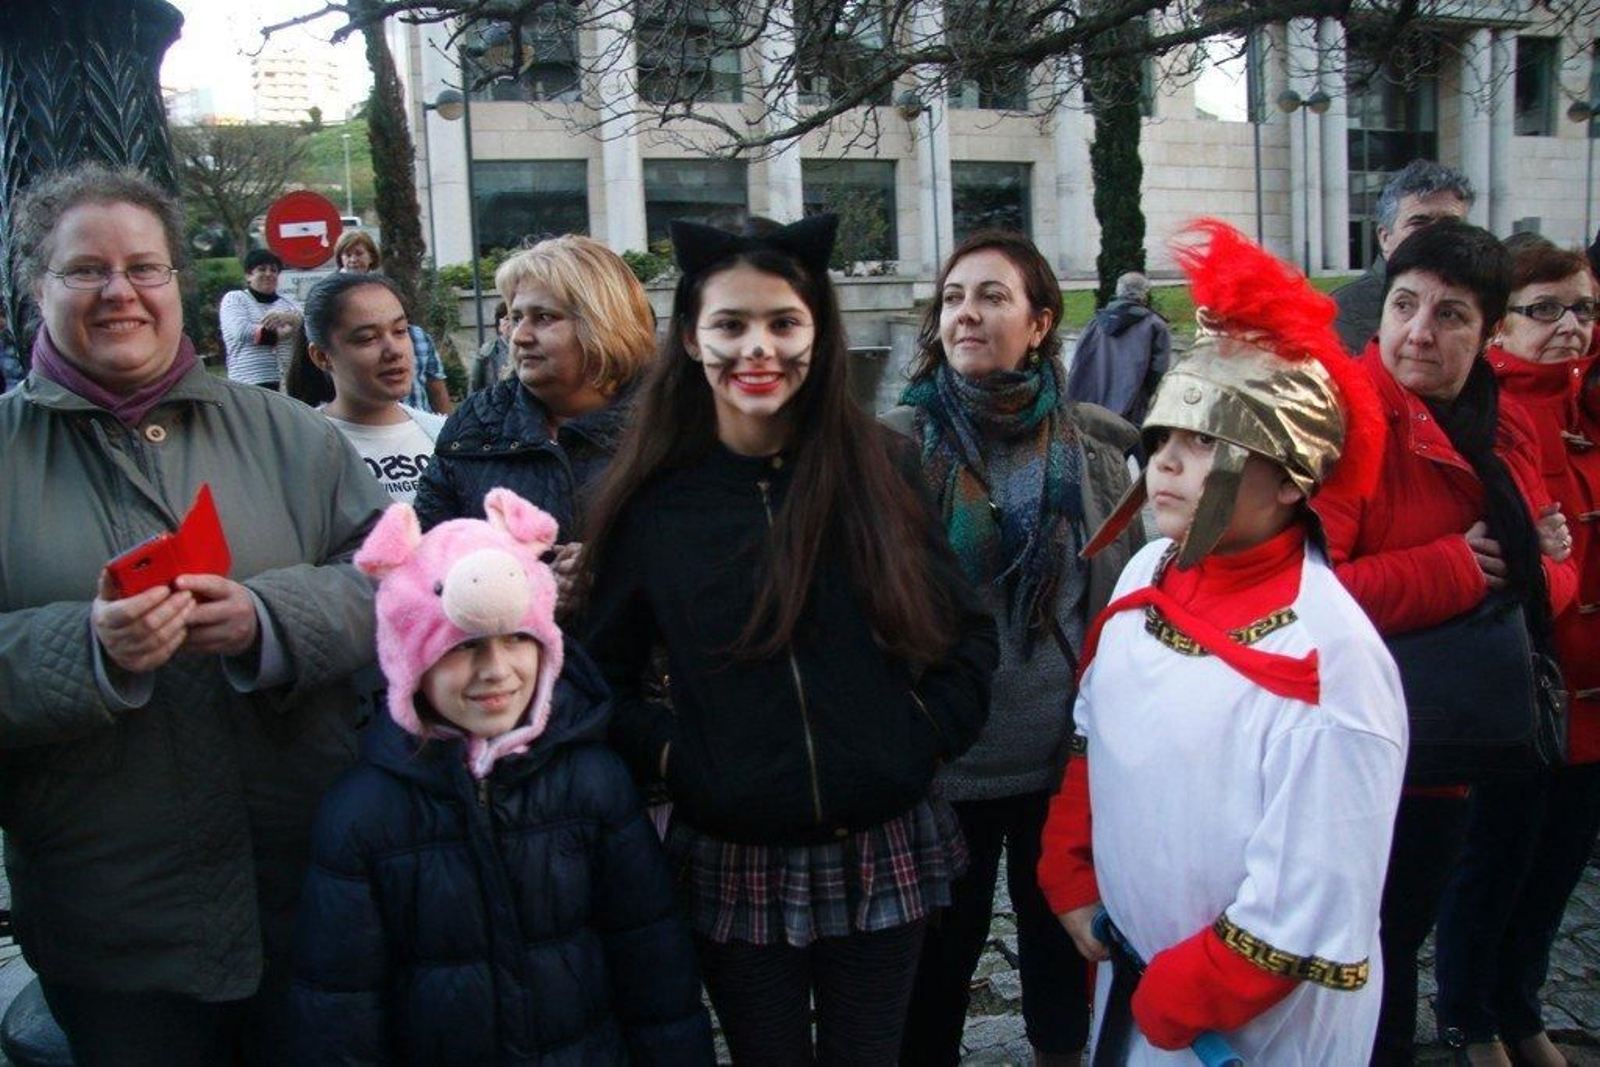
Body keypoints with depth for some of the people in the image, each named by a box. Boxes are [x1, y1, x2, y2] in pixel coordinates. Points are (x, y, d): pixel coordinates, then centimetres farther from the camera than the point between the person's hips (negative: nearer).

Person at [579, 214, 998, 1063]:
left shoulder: (881, 469, -2)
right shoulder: (652, 498, -3)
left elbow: (967, 633, 5)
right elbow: (603, 669, 3)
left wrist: (925, 735, -6)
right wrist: (668, 756, -9)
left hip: (882, 855, 1)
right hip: (733, 865, 0)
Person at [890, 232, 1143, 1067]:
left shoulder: (1093, 444, -1)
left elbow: (1128, 594, 6)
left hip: (1067, 751, 2)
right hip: (943, 755, -2)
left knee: (1063, 938, 21)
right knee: (940, 951, 13)